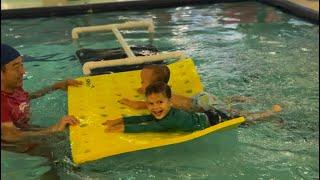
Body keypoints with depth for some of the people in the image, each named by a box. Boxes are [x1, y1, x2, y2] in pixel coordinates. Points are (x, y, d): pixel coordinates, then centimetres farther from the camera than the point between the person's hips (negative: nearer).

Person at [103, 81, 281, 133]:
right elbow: (143, 118, -12)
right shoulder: (162, 113, -14)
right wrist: (121, 119, -23)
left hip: (213, 120, -5)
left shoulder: (173, 118, -37)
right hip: (204, 114, 6)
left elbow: (149, 127, -42)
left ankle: (273, 111, 30)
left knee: (246, 119, 14)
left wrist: (124, 128, -43)